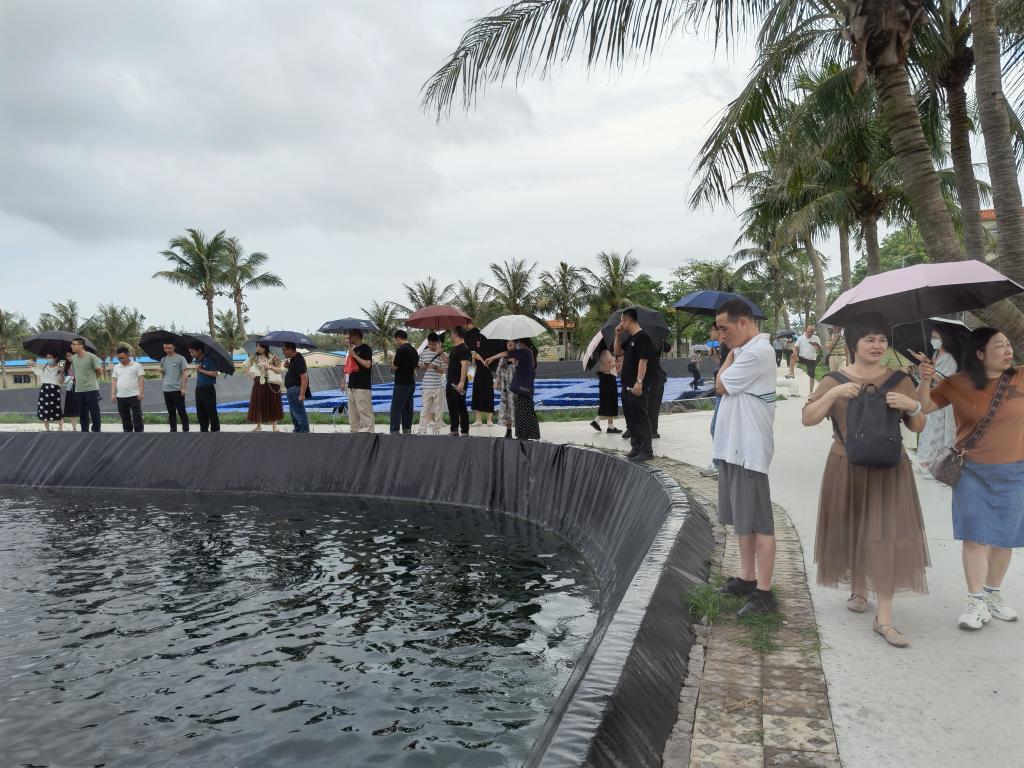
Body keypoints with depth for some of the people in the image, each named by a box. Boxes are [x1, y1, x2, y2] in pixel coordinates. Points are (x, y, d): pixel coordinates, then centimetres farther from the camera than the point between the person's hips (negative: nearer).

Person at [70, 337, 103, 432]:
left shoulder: (91, 357, -10)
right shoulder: (73, 358, 8)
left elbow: (100, 372, -4)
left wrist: (91, 378, 7)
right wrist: (77, 380, 13)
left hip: (91, 389, -6)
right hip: (78, 390, 6)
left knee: (94, 413, -1)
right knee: (82, 414, 10)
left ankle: (96, 431, 7)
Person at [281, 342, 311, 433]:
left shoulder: (298, 360, -20)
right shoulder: (293, 359, 13)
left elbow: (304, 377, -26)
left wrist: (302, 394, -30)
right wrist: (288, 366, 6)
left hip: (296, 390, -11)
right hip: (292, 390, 11)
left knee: (299, 412, -9)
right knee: (294, 412, 21)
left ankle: (304, 432, -6)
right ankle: (297, 430, 33)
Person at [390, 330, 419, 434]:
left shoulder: (401, 349, -14)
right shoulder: (414, 350, 11)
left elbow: (394, 367, -10)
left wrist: (394, 354, 3)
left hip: (401, 384, -8)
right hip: (411, 383, 8)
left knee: (396, 409, -5)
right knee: (408, 408, 11)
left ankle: (394, 432, -7)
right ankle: (407, 430, 12)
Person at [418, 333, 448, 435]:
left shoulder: (442, 354, -1)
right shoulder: (424, 353, 8)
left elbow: (444, 371, -4)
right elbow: (420, 367, 15)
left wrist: (435, 367, -20)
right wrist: (424, 367, -7)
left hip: (438, 386, -1)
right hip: (426, 386, 2)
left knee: (438, 409, 4)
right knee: (425, 409, 0)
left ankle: (436, 430, 15)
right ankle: (422, 430, 2)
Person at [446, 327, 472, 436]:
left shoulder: (463, 348, -13)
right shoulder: (454, 348, 18)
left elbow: (464, 365, -23)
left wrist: (462, 382, -30)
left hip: (458, 384, -10)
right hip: (451, 383, 10)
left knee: (461, 408, -6)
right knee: (452, 408, 14)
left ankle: (465, 431, -1)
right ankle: (454, 429, 22)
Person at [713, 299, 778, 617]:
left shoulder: (756, 352, -16)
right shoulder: (747, 350, 14)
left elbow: (720, 386, -12)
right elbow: (725, 388, 12)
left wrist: (731, 352, -3)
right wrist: (732, 349, 7)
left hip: (748, 449, -10)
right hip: (734, 446, 10)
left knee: (758, 522, -4)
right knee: (741, 519, 17)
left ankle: (763, 592, 3)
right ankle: (747, 578, 28)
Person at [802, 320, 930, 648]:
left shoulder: (900, 381, 3)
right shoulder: (835, 381, 0)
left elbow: (918, 427, 8)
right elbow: (808, 418, -8)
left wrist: (912, 406, -13)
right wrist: (834, 393, -21)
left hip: (889, 471, 0)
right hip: (847, 470, 0)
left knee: (886, 538, -5)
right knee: (851, 532, 11)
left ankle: (884, 618, 0)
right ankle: (858, 590, 36)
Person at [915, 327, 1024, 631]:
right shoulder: (958, 384, -6)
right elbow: (924, 407, -4)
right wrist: (925, 380, -19)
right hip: (973, 472, -2)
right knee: (976, 536, -1)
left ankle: (993, 594, 30)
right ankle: (976, 602, 9)